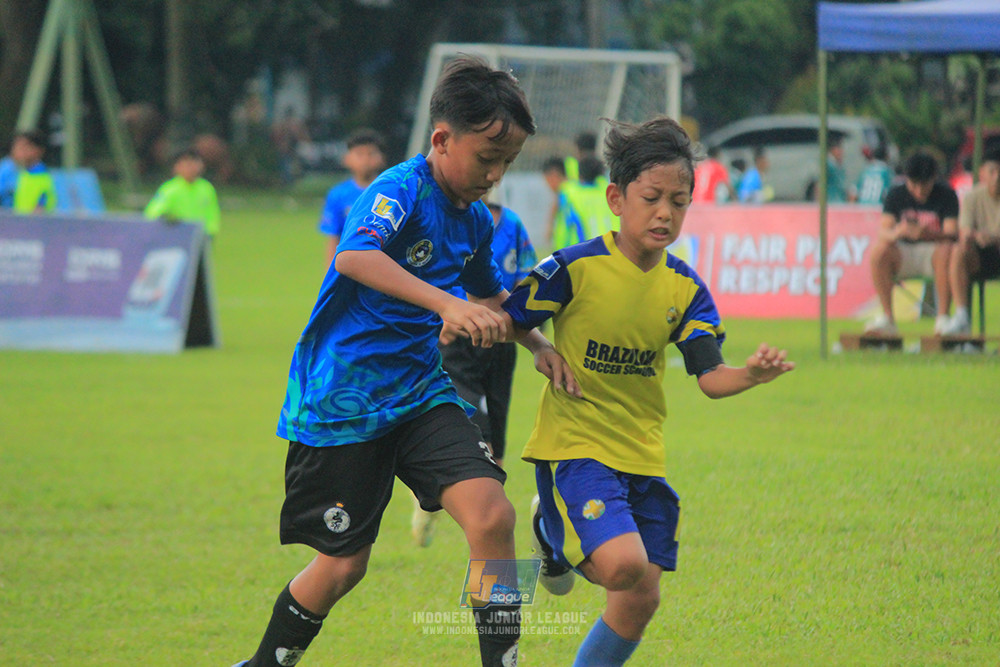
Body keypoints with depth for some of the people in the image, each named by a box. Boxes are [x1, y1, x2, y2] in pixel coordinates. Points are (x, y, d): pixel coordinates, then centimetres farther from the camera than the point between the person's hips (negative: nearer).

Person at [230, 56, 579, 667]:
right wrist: (448, 305, -51)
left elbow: (490, 296, 30)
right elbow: (354, 255, -40)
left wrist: (538, 344, 12)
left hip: (421, 393, 6)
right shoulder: (400, 191, -17)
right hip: (343, 403, -6)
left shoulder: (477, 221, 7)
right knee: (344, 564, 4)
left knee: (492, 515, -17)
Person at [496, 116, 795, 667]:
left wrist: (752, 374, -26)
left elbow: (710, 377, -6)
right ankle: (553, 534, 5)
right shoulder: (575, 269, -12)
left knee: (641, 599, 4)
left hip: (642, 453, 6)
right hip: (575, 445, -5)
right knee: (624, 565, -26)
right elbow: (507, 322, -5)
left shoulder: (684, 288, 1)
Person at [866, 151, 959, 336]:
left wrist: (928, 234, -40)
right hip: (905, 255, 2)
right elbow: (883, 229, -10)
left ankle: (942, 319, -31)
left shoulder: (946, 195, -8)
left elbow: (951, 234, -19)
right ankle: (887, 318, -24)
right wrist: (895, 233, -35)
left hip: (933, 248, -2)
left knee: (947, 250, -36)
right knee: (879, 250, -28)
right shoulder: (896, 194, -1)